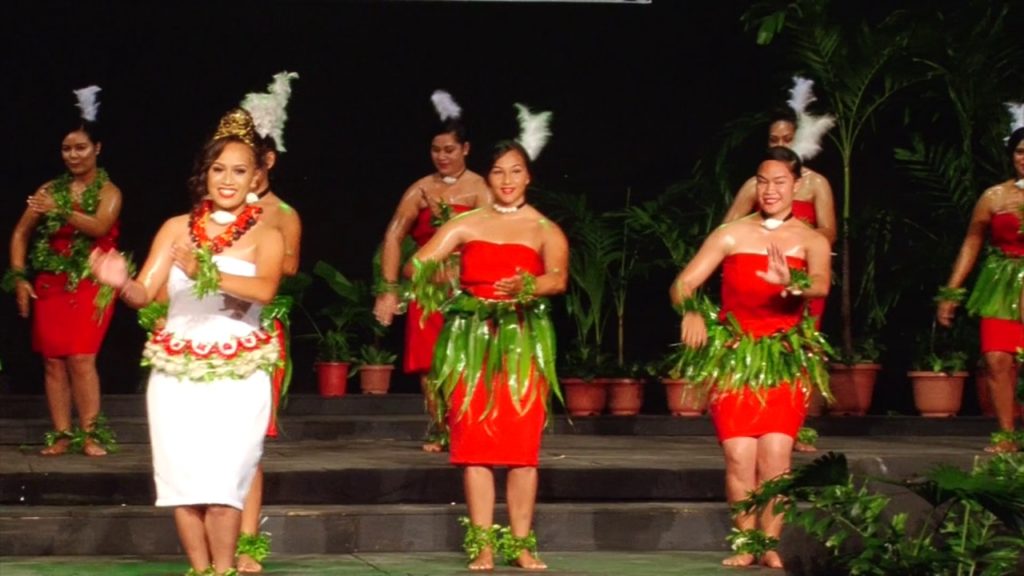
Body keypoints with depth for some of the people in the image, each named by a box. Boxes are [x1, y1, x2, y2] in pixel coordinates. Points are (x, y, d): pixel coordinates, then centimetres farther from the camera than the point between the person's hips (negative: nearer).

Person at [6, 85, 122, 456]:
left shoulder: (108, 192, -1)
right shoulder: (50, 190, 8)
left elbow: (98, 226, -21)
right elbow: (21, 234, 10)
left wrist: (59, 210, -33)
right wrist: (19, 278, 0)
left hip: (90, 285, -4)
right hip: (49, 284, 4)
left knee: (80, 358, -14)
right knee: (53, 360, -1)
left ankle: (90, 433, -8)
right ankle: (61, 434, 3)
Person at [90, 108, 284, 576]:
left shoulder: (266, 236, 1)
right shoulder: (176, 228, 7)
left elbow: (264, 290, -18)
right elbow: (145, 293, 1)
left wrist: (205, 273, -32)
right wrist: (120, 283, -23)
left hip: (239, 376, -2)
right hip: (177, 372, 2)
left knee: (222, 478, -12)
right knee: (183, 475, -1)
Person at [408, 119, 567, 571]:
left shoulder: (546, 231, 6)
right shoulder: (467, 225, 10)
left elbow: (558, 278, -13)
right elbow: (418, 263, 1)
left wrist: (526, 287, -34)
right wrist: (417, 272, -23)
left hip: (524, 342, -1)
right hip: (472, 340, 1)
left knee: (523, 445, -3)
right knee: (476, 441, -3)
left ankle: (520, 543, 2)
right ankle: (482, 544, 0)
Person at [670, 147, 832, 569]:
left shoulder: (811, 241, 4)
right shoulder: (732, 234, 4)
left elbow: (821, 284, -17)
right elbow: (682, 284, 0)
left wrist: (791, 284, -39)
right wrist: (691, 310, -22)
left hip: (786, 363, 0)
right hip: (733, 359, 0)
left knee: (775, 457, -12)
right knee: (739, 458, -9)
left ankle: (770, 545, -3)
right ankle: (745, 544, 3)